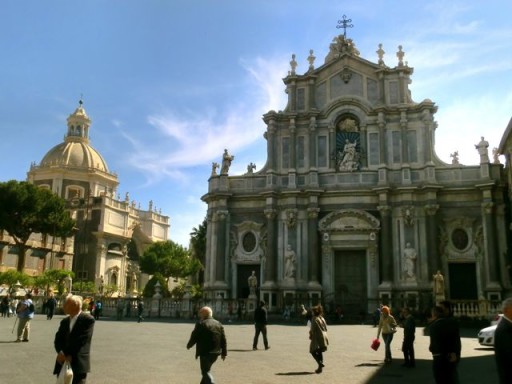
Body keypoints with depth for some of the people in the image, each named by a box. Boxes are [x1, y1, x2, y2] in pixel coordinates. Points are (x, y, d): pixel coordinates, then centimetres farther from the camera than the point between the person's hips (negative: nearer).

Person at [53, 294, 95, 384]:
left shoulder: (88, 319, -8)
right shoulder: (64, 321, 15)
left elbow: (81, 340, -15)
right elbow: (58, 339, 6)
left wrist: (65, 353, -13)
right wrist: (61, 353, -14)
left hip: (79, 364, -6)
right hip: (63, 362, 7)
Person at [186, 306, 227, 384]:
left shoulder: (200, 324, -9)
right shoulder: (218, 324, 10)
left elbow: (194, 337, -8)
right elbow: (223, 340, 9)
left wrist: (189, 345, 11)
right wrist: (224, 352, 12)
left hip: (205, 352, -7)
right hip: (216, 352, 7)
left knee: (205, 371, -2)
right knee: (206, 369, 23)